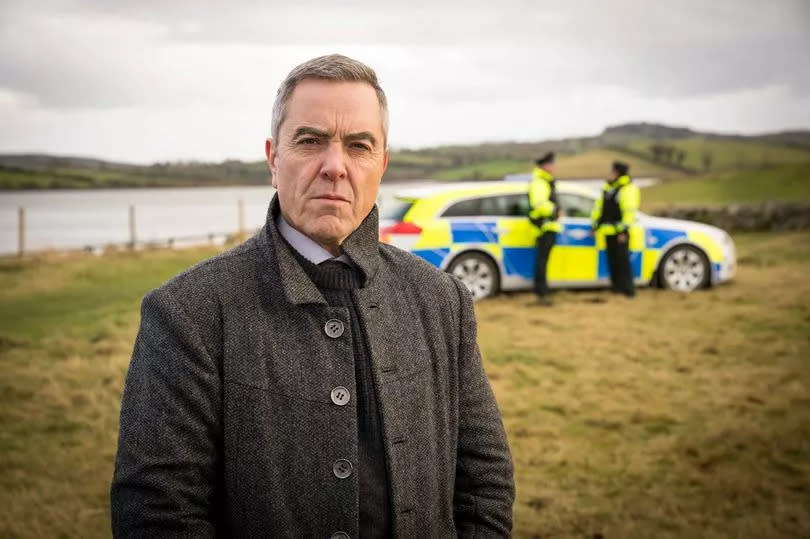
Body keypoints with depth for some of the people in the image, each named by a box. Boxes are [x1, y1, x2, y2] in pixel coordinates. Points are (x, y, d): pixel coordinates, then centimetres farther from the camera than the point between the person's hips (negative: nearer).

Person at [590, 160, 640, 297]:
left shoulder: (628, 189, -11)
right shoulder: (609, 187, 16)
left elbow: (629, 211, -17)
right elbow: (600, 205, 23)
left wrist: (624, 230, -20)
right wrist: (596, 223, 20)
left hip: (620, 231, -8)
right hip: (609, 229, 8)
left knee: (622, 259, -9)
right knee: (612, 259, 10)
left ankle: (628, 288, -6)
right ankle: (617, 285, 18)